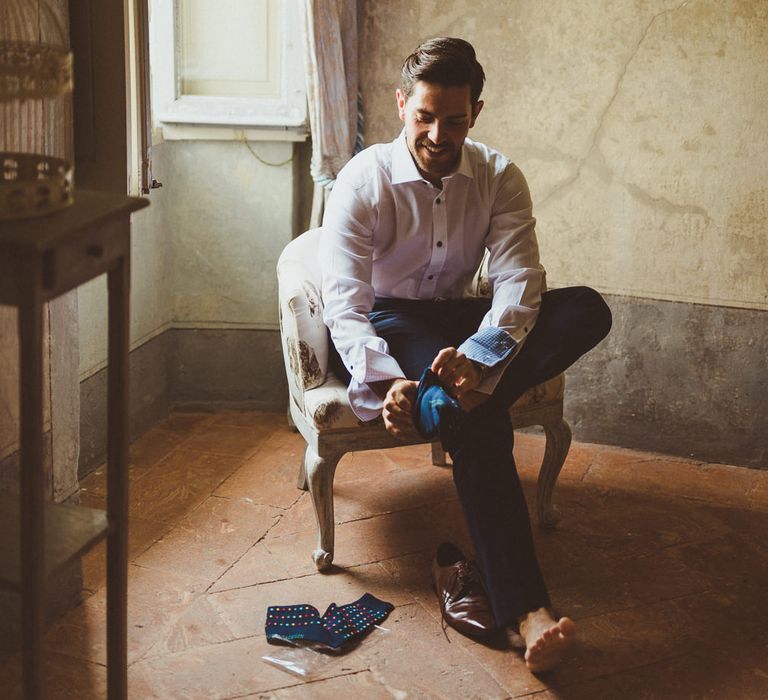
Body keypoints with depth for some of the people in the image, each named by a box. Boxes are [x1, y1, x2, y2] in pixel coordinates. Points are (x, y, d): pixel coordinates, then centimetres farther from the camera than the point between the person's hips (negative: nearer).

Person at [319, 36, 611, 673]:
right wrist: (384, 382, -41)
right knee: (479, 413, -36)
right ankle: (527, 610, -38)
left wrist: (480, 355, -39)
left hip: (456, 320, 5)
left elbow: (518, 278, -17)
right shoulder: (364, 180, -13)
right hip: (384, 327, -4)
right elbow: (343, 298, -21)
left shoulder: (499, 178, -3)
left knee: (587, 310, -24)